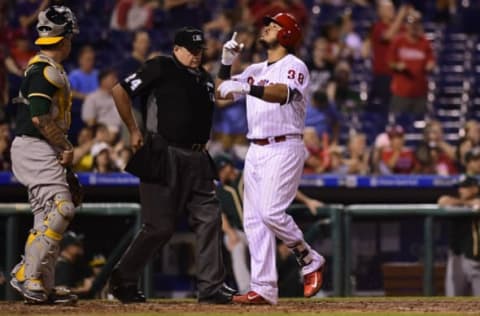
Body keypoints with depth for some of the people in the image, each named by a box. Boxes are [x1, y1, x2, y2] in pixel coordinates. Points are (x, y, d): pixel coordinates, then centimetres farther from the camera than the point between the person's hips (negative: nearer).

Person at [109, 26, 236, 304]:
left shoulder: (206, 80, 17)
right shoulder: (161, 68, -4)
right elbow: (120, 91, -6)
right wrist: (134, 131, -5)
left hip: (197, 159, 7)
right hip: (164, 158, -7)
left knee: (209, 219, -1)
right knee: (160, 226, -6)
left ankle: (211, 287, 3)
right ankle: (123, 279, 9)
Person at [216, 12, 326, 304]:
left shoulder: (294, 66, -5)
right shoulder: (255, 71, 19)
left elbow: (283, 93, -26)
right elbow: (221, 92, 17)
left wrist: (246, 87, -39)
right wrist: (227, 62, 3)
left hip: (284, 149, -8)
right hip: (256, 151, 8)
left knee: (271, 212, -19)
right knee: (254, 219, 0)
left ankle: (310, 260, 3)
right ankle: (264, 289, -1)